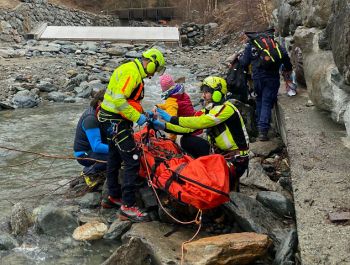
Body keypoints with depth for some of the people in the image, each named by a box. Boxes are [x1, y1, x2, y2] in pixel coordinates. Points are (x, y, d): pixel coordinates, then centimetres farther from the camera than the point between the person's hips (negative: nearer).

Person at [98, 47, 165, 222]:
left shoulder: (133, 71, 15)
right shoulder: (131, 72, -18)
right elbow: (119, 100, -27)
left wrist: (141, 113, 9)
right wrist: (137, 117, -21)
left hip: (115, 120, 11)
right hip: (117, 121, -11)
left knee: (115, 159, 19)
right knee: (132, 161, -11)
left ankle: (113, 197, 33)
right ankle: (127, 207, -9)